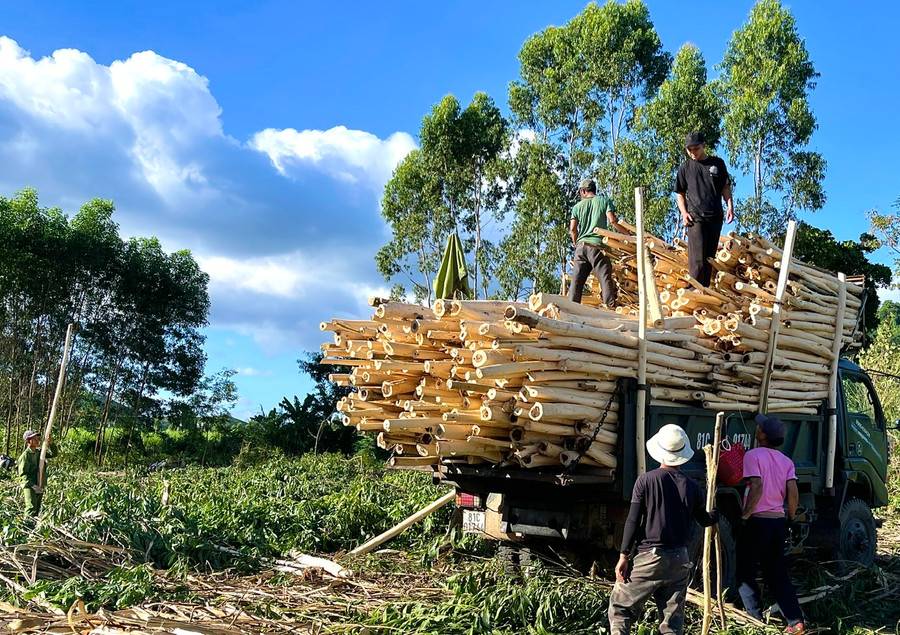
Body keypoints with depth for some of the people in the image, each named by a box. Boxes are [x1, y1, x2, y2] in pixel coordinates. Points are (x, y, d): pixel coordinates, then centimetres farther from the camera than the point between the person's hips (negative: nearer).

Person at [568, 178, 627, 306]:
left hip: (581, 246, 3)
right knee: (605, 280, -7)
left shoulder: (578, 206, 15)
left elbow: (573, 229, 6)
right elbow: (612, 220, -4)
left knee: (576, 281, 1)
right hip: (597, 245, -3)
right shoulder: (605, 200, 9)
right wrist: (629, 234, 3)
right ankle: (611, 308, -16)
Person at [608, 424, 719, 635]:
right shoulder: (693, 487, 2)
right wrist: (717, 513, 41)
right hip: (680, 560, 4)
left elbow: (633, 521, -9)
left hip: (649, 557, -3)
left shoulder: (646, 480, -8)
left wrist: (624, 556, -3)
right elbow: (705, 520, 18)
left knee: (619, 607, 7)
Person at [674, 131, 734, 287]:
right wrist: (683, 212, -4)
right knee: (697, 260, -13)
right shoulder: (685, 168, 8)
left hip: (715, 216, 3)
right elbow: (680, 193, 11)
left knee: (710, 257, 5)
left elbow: (725, 187, 14)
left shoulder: (717, 163, 11)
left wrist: (730, 206, 0)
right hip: (695, 217, -2)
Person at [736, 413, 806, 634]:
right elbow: (793, 493, 0)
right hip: (778, 521, 6)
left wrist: (745, 514, -13)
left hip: (758, 521, -6)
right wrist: (790, 518, 13)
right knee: (777, 573, 15)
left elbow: (757, 487, -21)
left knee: (744, 572, 7)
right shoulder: (786, 461, 8)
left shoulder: (753, 455, -10)